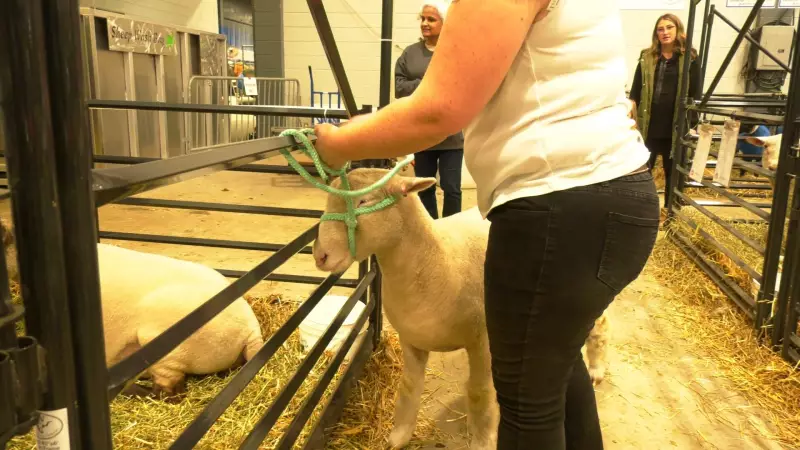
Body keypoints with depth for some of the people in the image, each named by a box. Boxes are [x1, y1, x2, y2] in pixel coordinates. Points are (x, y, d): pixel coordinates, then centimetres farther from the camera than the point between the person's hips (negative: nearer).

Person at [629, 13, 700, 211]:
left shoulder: (690, 58, 0)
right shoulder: (647, 57, 5)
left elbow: (695, 94, 0)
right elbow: (635, 91, 4)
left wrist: (692, 125, -5)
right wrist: (632, 118, -3)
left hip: (675, 128, -1)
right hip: (648, 126, 1)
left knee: (673, 172, 12)